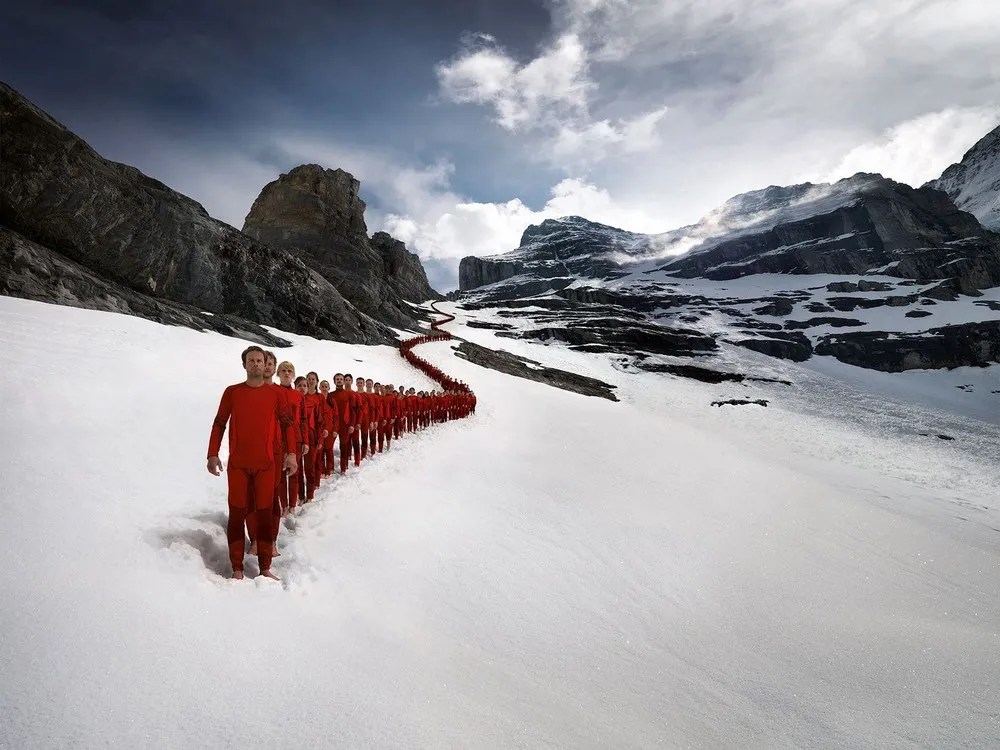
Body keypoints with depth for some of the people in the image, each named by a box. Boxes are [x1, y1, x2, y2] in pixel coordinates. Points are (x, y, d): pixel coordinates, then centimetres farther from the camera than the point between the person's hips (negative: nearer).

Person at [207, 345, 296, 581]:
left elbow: (287, 424, 6)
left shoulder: (274, 394, 5)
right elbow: (219, 424, 5)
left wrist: (291, 452, -5)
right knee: (237, 514, 3)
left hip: (265, 464, 1)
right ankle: (237, 569, 11)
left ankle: (265, 568, 12)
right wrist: (213, 454, -4)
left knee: (264, 514, 4)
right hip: (237, 464, 0)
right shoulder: (232, 392, 4)